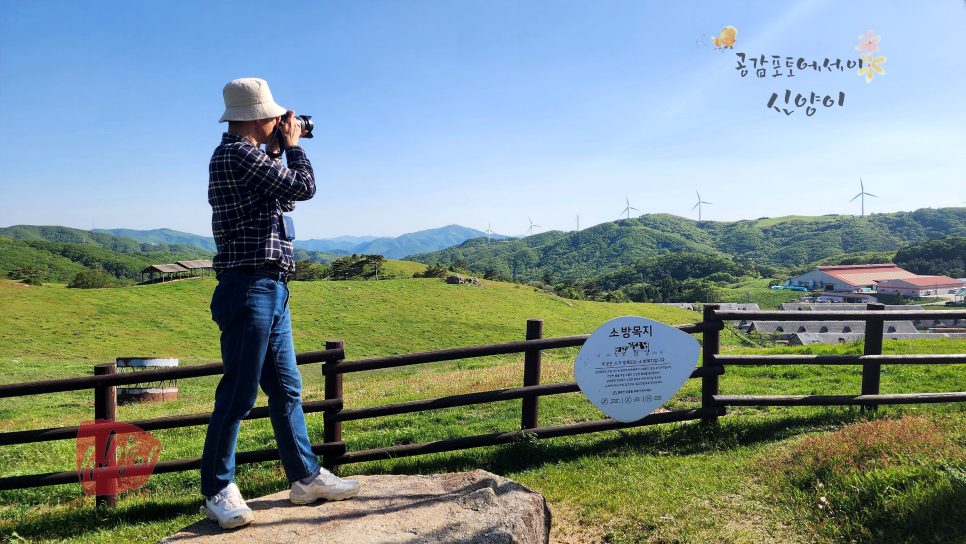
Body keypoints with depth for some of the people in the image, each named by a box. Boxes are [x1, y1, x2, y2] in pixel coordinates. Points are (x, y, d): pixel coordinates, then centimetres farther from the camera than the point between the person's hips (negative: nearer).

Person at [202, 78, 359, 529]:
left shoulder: (244, 155, 18)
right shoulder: (237, 154, -14)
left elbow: (284, 199, 27)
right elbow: (303, 188, -13)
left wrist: (276, 151, 20)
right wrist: (291, 145, 4)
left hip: (270, 291, 10)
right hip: (249, 290, -10)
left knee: (286, 388, 13)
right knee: (238, 394, -1)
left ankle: (306, 476, 23)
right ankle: (218, 490, 14)